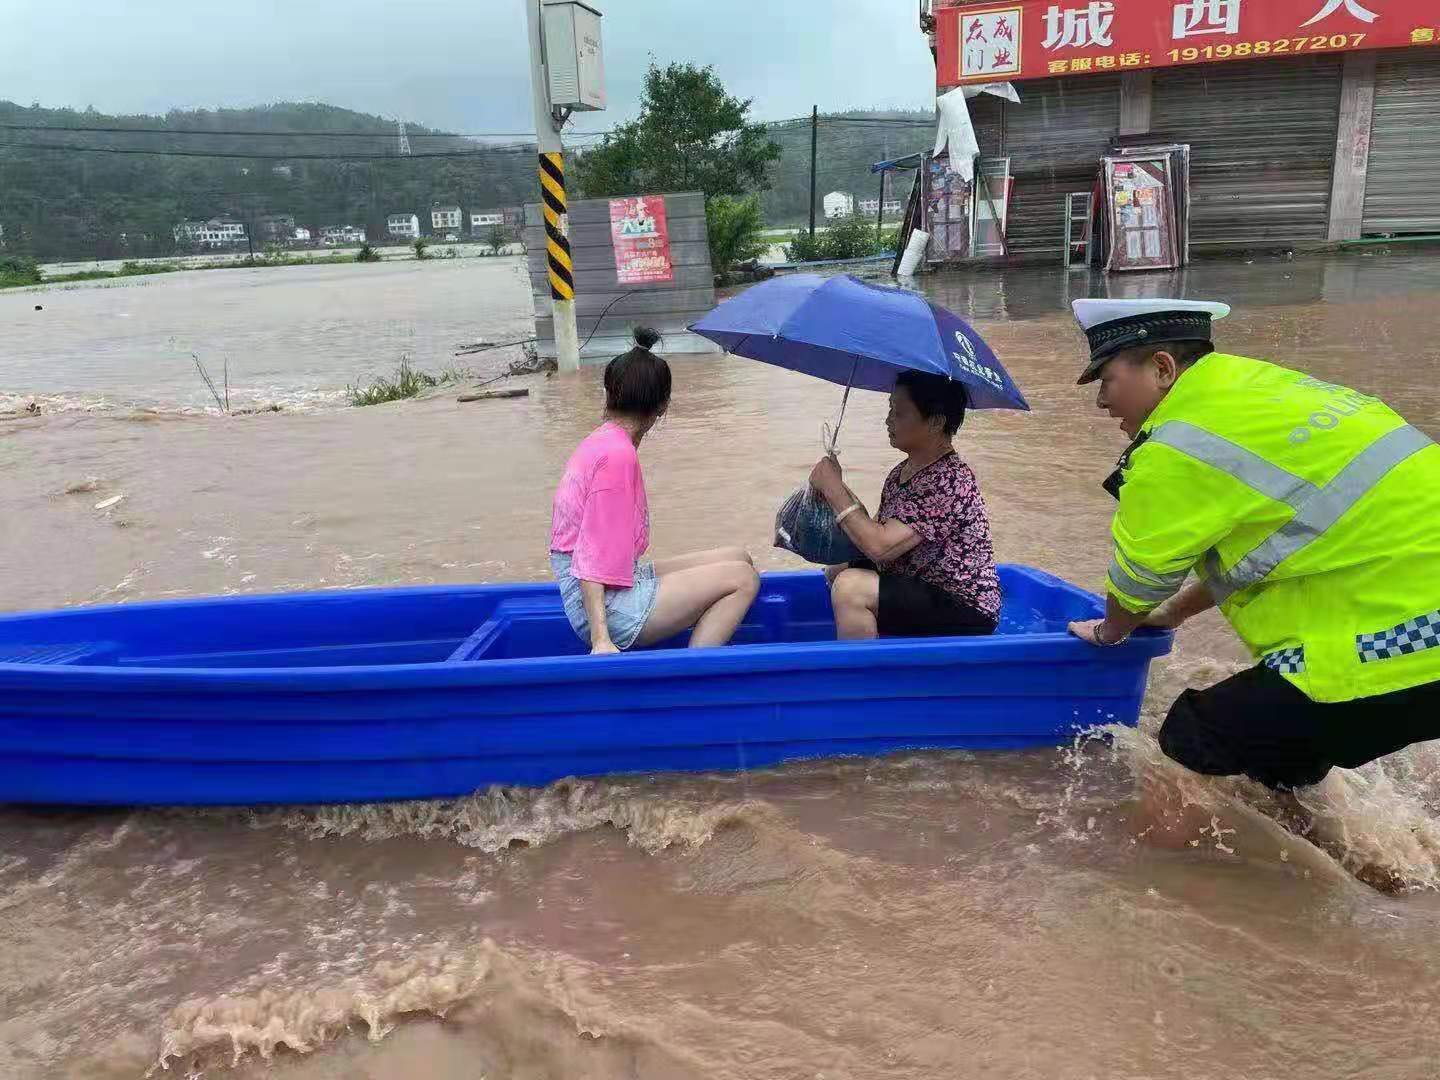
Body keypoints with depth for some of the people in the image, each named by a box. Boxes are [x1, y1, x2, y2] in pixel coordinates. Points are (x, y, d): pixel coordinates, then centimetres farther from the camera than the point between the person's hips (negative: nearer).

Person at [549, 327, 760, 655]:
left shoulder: (600, 441, 11)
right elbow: (593, 560, -22)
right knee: (742, 578, -8)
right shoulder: (618, 455, -17)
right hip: (609, 608, -10)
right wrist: (600, 640, -26)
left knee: (737, 557, 10)